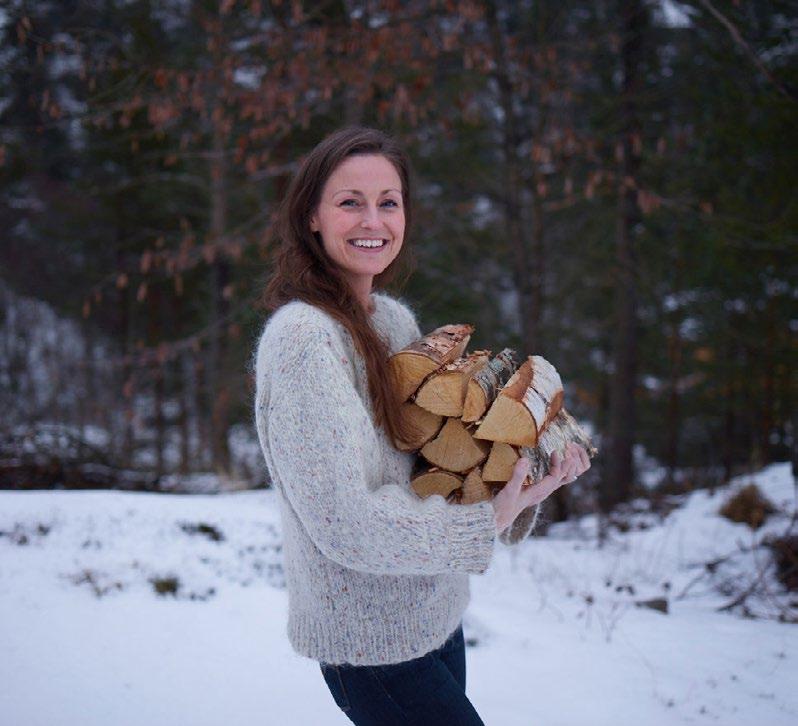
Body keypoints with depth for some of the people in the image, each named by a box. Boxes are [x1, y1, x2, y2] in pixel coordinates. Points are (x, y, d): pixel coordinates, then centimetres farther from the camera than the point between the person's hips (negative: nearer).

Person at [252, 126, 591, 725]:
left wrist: (524, 475, -5)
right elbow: (345, 520, -25)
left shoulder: (396, 318, 6)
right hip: (372, 642, -7)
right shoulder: (303, 337, -20)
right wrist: (491, 521, -19)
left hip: (435, 614, 8)